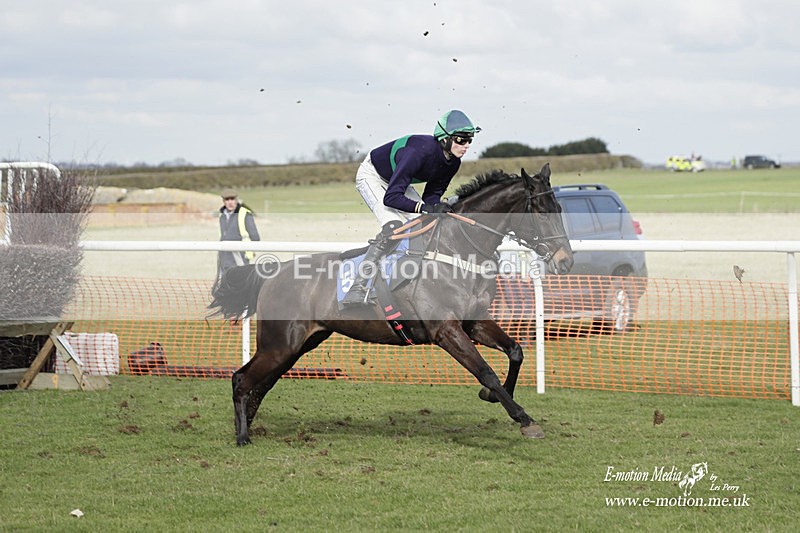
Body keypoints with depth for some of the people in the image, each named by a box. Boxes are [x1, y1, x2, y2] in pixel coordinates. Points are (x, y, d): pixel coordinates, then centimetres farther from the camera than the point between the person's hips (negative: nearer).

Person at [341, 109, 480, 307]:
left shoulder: (452, 162, -14)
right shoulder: (420, 151, -39)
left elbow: (432, 194, -4)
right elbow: (391, 198, -41)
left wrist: (437, 206, -26)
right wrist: (426, 208, -48)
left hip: (397, 181, 8)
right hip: (372, 176, -8)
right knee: (393, 227, -27)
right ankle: (357, 290, -30)